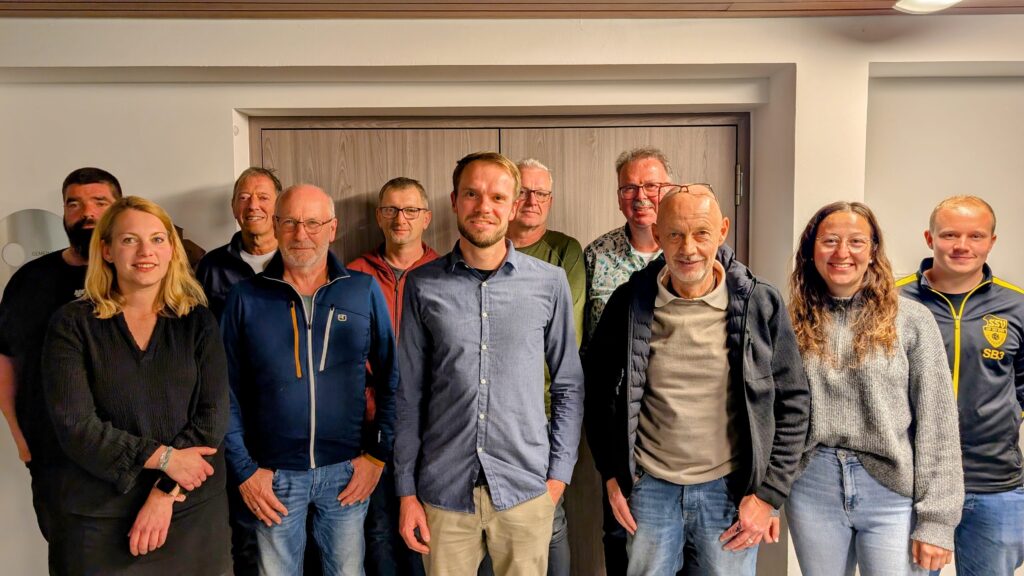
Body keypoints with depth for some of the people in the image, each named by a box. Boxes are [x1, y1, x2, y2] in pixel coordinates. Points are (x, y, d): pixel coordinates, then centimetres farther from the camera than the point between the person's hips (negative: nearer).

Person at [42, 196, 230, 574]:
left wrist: (166, 494, -13)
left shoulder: (198, 322, 1)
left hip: (194, 510, 1)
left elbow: (213, 415, -5)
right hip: (103, 517, -1)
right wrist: (162, 457, -16)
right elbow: (74, 425, -10)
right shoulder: (72, 324, -2)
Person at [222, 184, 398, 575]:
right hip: (273, 474, 0)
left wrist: (378, 454, -2)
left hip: (347, 470, 0)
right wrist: (244, 469, -3)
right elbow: (227, 391, 1)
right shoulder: (245, 297, -2)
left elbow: (390, 378, 2)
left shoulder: (364, 291, -2)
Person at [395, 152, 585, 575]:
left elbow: (569, 385, 5)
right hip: (443, 490, 0)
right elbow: (409, 395, 3)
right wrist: (406, 490, 2)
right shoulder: (424, 285, -1)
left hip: (526, 490, 0)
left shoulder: (549, 282, -3)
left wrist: (559, 472, 0)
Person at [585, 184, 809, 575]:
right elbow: (598, 390, 6)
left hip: (730, 490, 0)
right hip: (648, 488, 1)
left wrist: (769, 493, -4)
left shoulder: (761, 304, -7)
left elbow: (792, 402, -1)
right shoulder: (630, 302, -5)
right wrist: (611, 475, 3)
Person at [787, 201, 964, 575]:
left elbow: (937, 425, -5)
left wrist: (936, 519, -7)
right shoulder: (795, 320, 2)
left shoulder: (911, 320, -5)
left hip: (891, 492, -2)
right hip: (813, 489, 2)